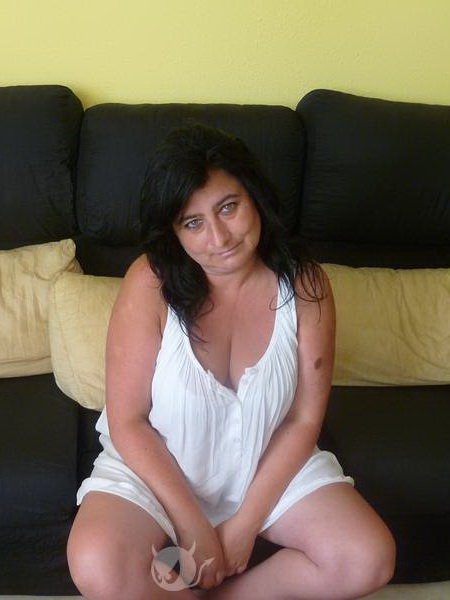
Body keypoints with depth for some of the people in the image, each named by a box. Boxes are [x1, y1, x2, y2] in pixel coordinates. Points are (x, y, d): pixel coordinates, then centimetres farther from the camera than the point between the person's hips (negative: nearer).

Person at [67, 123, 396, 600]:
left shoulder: (304, 284, -13)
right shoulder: (151, 282, -19)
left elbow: (304, 420, -8)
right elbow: (128, 422, -15)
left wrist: (245, 523, -11)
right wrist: (193, 525, -16)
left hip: (270, 467, 2)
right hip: (158, 467, -1)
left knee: (370, 561, -15)